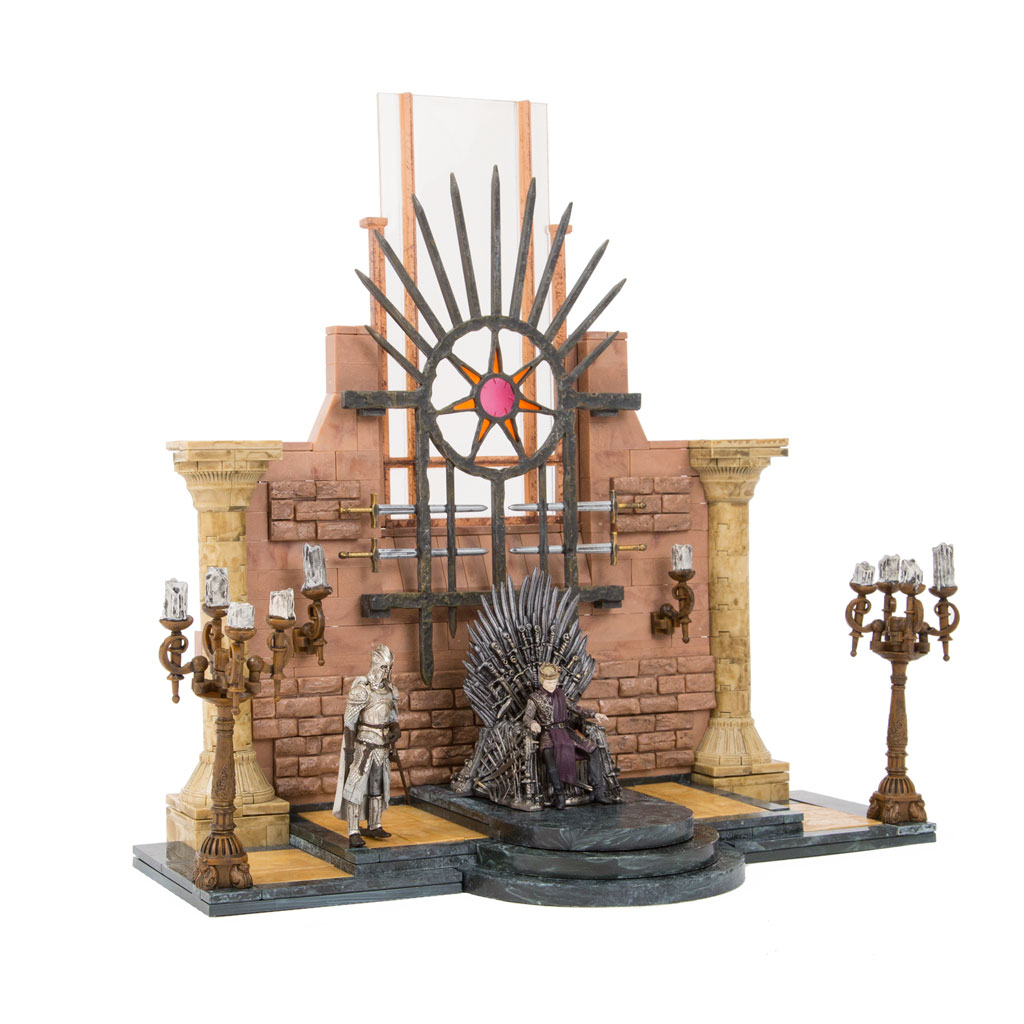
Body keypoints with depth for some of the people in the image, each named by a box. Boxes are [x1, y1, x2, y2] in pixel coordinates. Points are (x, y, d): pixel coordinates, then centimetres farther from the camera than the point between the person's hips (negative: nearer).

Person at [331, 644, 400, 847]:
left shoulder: (390, 690, 6)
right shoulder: (361, 690, -16)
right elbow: (349, 721, -14)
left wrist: (395, 731, -8)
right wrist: (349, 749, -17)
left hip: (382, 745, 7)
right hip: (364, 744, -7)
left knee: (378, 786, 14)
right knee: (356, 787, -8)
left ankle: (373, 826, 26)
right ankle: (353, 833, -10)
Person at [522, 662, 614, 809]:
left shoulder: (560, 693, 16)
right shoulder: (535, 698, 2)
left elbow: (572, 707, 28)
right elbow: (527, 716, -9)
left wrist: (594, 715, 22)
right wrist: (532, 724, -34)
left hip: (566, 730, 5)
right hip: (548, 733, -5)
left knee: (594, 750, -15)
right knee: (548, 753, -40)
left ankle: (599, 792, -16)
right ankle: (559, 793, -38)